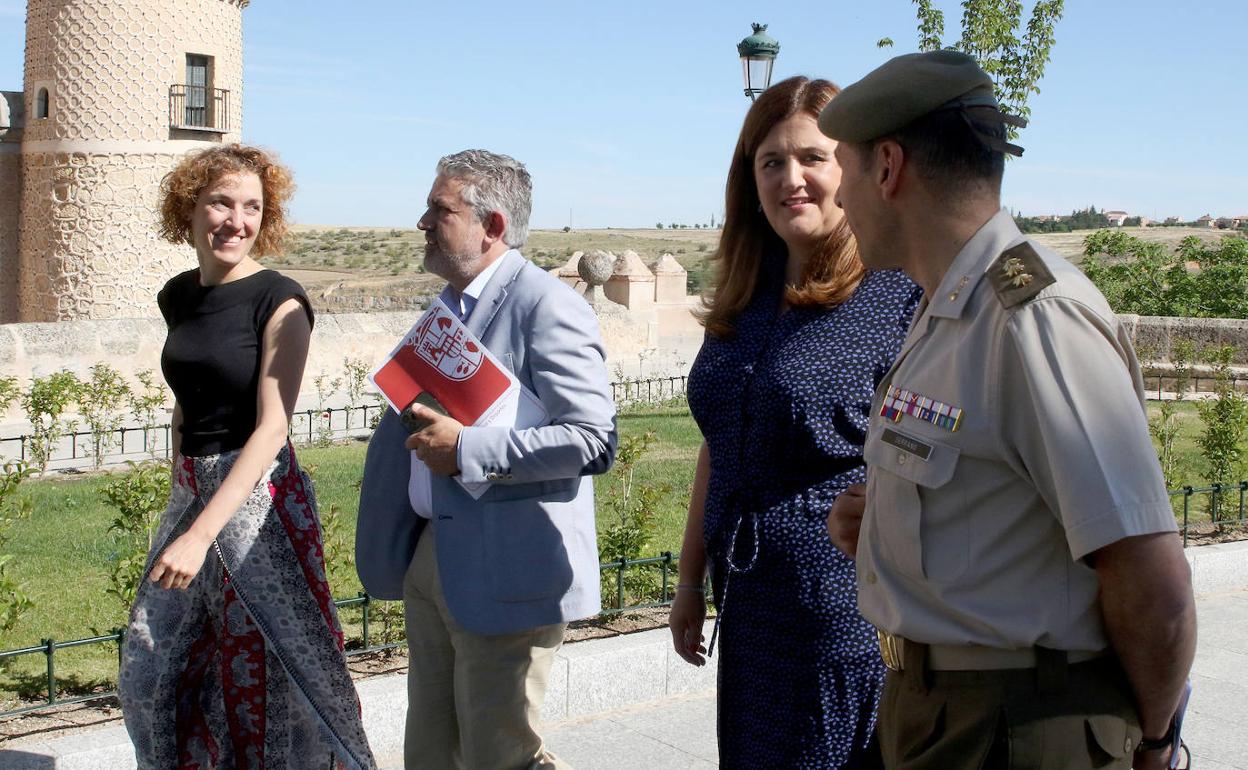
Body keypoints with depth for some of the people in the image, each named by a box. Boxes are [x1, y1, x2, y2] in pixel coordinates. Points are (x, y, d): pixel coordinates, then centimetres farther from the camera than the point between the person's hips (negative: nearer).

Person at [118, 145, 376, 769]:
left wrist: (201, 533, -25)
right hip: (191, 495, 7)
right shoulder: (178, 297, 9)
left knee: (268, 671, 2)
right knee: (149, 668, 11)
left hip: (258, 499, -7)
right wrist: (179, 498, 18)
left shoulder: (278, 300, -12)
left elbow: (272, 427, -18)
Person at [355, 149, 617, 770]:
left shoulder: (546, 307, -15)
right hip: (431, 560, 9)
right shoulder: (448, 305, 14)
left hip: (503, 573, -9)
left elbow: (593, 440, -24)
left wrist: (466, 450, -24)